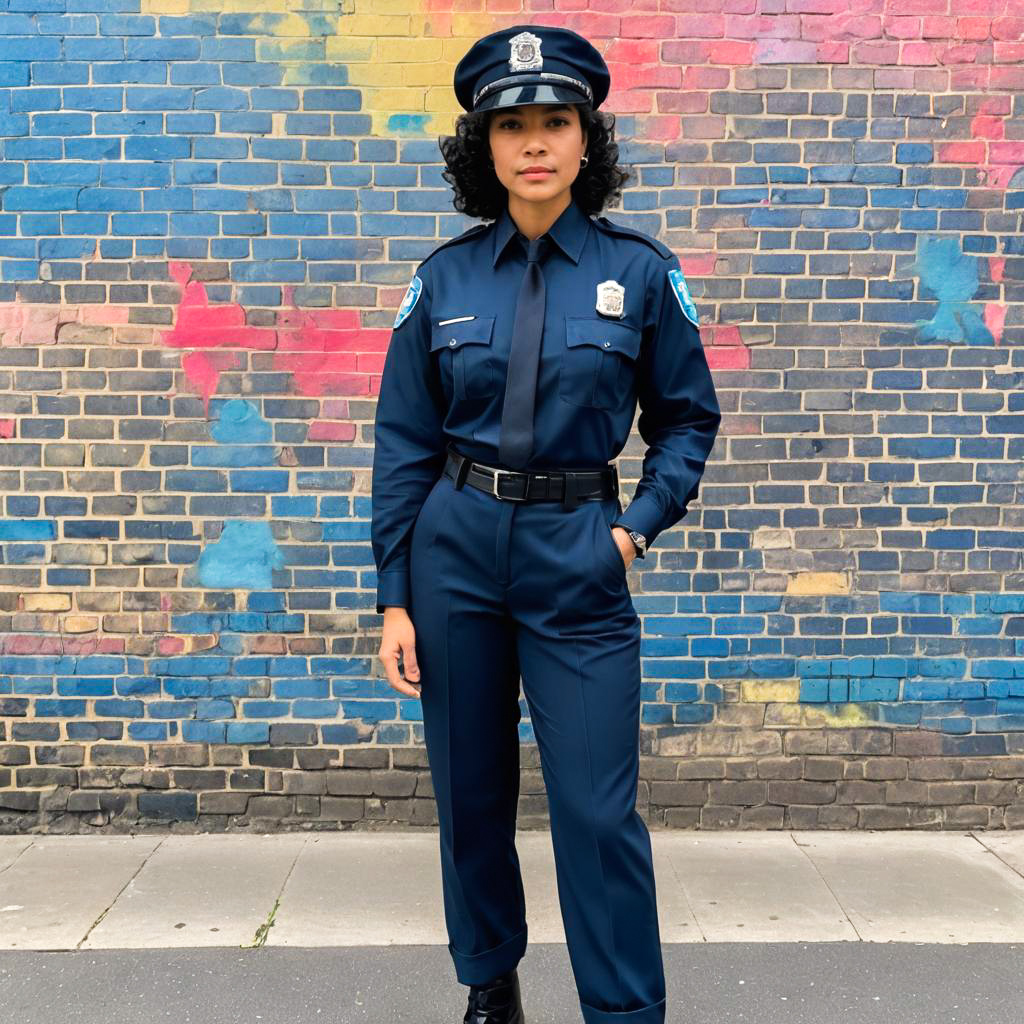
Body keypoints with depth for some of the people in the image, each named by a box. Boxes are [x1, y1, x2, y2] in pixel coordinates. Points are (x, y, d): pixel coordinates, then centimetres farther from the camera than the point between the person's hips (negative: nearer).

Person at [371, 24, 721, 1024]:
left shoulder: (640, 271, 0)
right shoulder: (444, 276, 3)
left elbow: (688, 418, 9)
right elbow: (403, 445, 4)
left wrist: (638, 526, -5)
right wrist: (394, 598, 1)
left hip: (578, 560, -2)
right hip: (454, 547, 2)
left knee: (598, 809, -3)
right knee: (470, 795, 12)